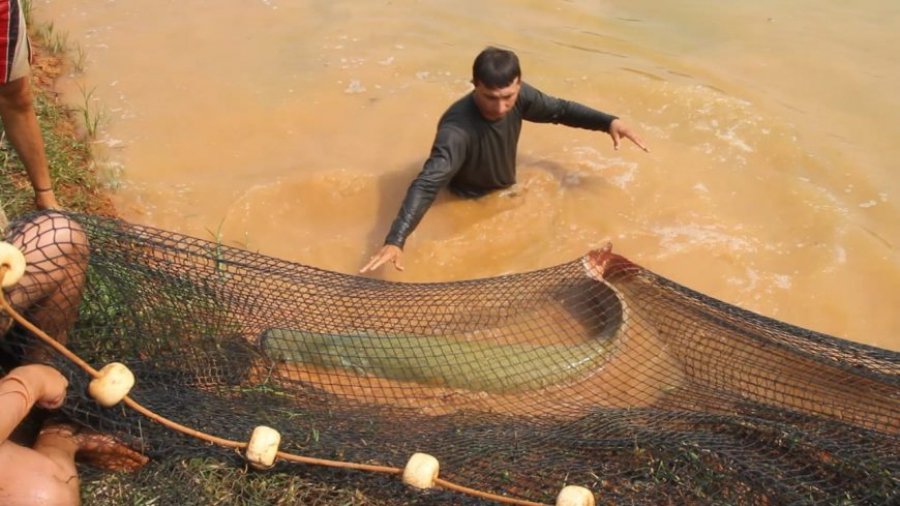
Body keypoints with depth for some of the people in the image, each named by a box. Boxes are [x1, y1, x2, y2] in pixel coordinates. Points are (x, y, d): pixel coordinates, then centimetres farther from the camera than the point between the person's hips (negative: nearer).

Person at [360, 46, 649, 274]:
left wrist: (609, 122, -14)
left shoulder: (519, 97, -23)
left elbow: (560, 110, -3)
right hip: (471, 206, -6)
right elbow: (427, 184, -51)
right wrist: (395, 240, -63)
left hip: (507, 192, 6)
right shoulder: (457, 128, -42)